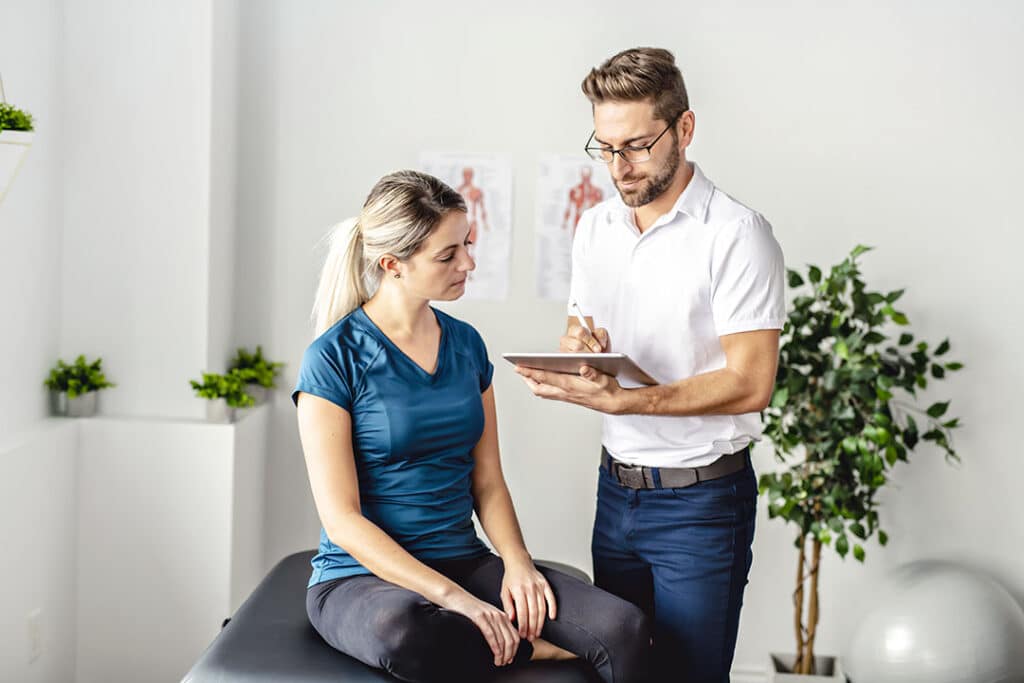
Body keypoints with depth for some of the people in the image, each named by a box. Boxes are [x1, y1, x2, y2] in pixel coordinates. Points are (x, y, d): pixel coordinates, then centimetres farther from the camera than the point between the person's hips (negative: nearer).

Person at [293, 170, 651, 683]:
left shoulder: (467, 345, 9)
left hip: (466, 563, 3)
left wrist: (517, 562, -9)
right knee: (400, 632, -41)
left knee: (625, 630, -23)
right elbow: (341, 519, -14)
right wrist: (450, 596, -21)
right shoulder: (334, 359, -9)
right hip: (364, 577, -3)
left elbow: (487, 483, 11)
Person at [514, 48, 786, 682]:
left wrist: (622, 400, -27)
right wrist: (578, 348, -10)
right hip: (617, 486, 6)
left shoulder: (737, 233, -14)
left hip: (701, 497, -6)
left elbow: (749, 384, -19)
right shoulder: (595, 226, 7)